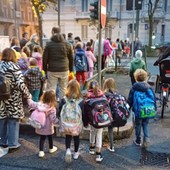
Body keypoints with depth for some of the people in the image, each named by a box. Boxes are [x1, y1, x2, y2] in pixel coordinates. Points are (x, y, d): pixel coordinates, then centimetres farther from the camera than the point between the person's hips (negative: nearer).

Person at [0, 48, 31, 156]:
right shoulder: (14, 67, -12)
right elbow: (20, 84, -18)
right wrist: (28, 95, -7)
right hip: (13, 99, -5)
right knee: (13, 120, 6)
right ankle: (12, 143, 13)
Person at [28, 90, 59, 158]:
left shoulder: (39, 104, -11)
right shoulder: (52, 109, -25)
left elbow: (31, 104, 2)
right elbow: (53, 119, -26)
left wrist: (28, 98, 19)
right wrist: (59, 122, -14)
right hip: (48, 128, -3)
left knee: (42, 138, 16)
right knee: (50, 137, 21)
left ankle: (41, 151, 13)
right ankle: (51, 148, 42)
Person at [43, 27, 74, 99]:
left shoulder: (49, 45, -3)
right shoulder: (67, 44, 5)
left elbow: (45, 58, -2)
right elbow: (71, 58, 9)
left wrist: (45, 70, 8)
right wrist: (71, 69, 18)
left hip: (52, 70, -2)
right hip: (64, 70, 2)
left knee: (51, 89, 4)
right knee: (63, 89, 11)